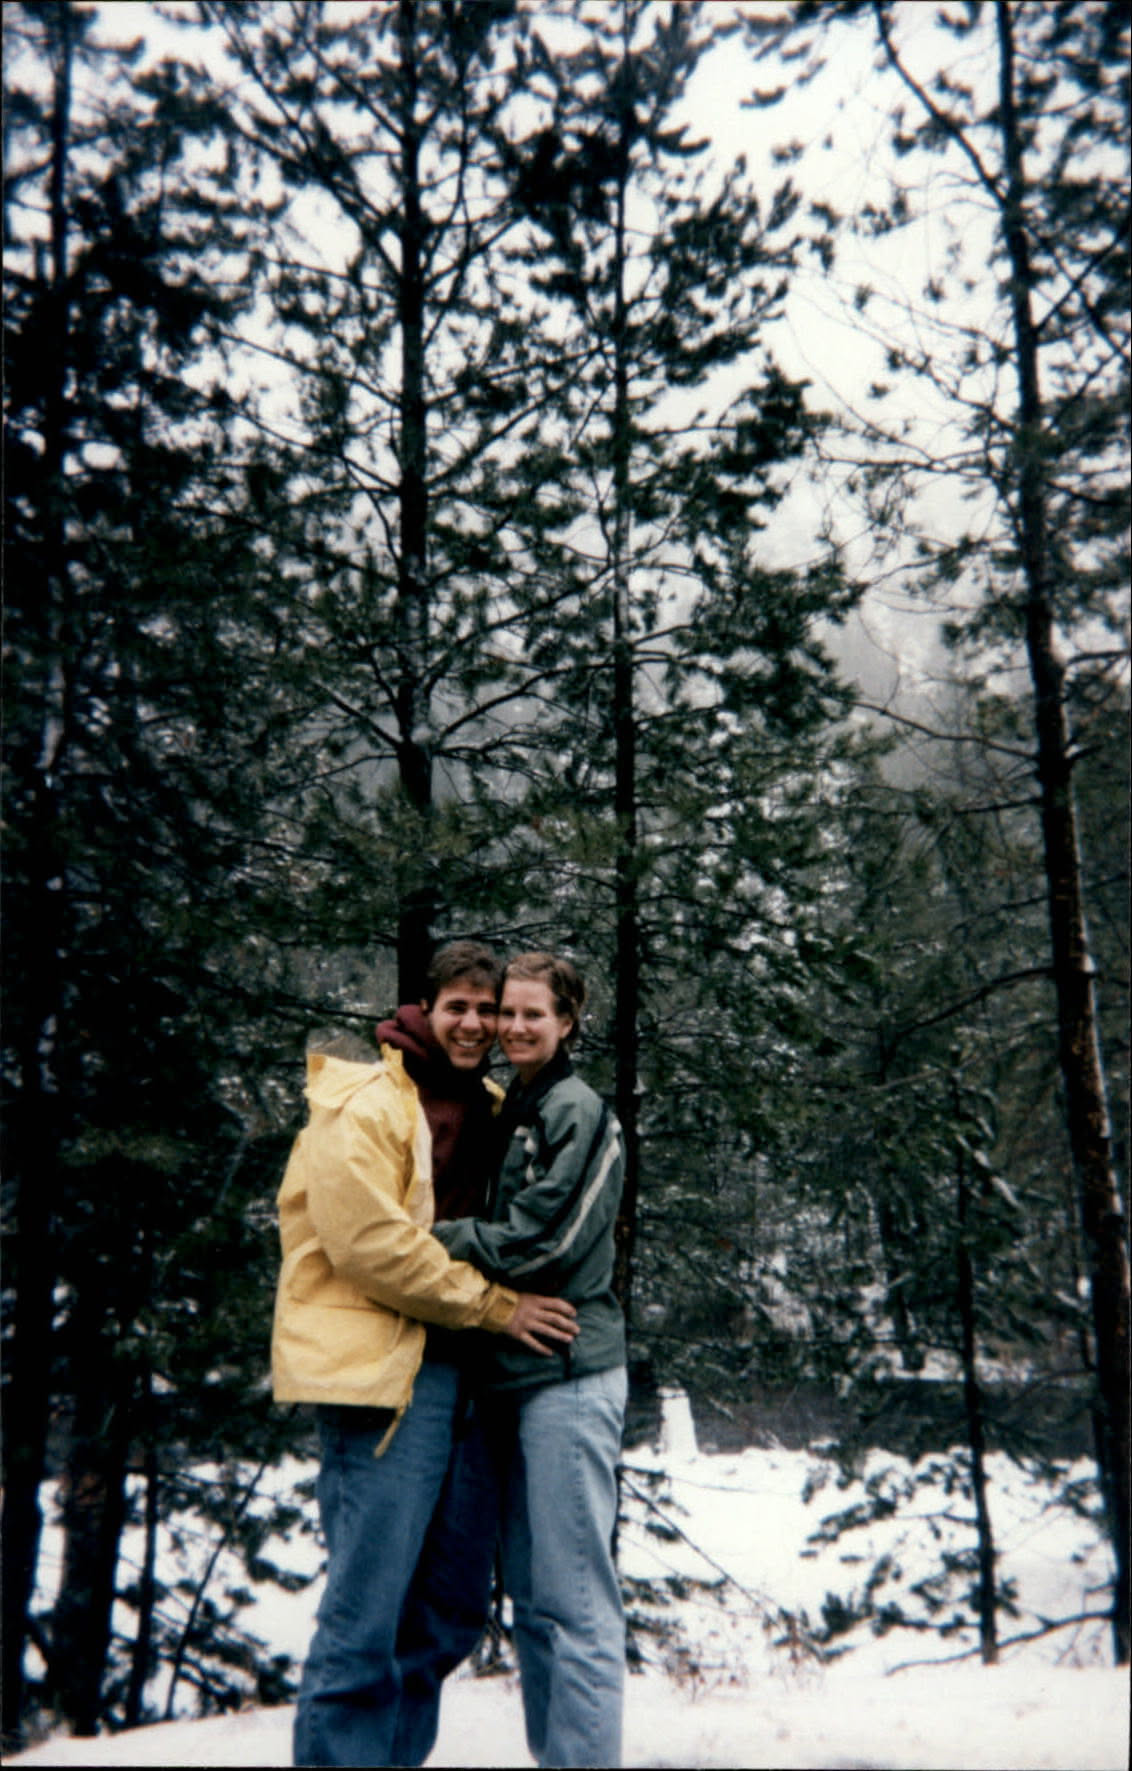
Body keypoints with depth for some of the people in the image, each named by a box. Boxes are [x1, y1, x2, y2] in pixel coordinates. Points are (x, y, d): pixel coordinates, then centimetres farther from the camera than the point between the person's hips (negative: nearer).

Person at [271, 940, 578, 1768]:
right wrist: (495, 1305, -13)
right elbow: (370, 1243, -18)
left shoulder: (484, 1107, 16)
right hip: (381, 1373, -8)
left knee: (453, 1609, 16)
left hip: (454, 1374, 9)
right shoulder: (365, 1106, -9)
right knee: (368, 1614, -4)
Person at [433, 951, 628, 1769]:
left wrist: (435, 1237, -11)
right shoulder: (510, 1112, 15)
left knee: (575, 1598, -2)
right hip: (516, 1374, 9)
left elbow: (542, 1242, -17)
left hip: (567, 1375, -8)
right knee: (531, 1594, 15)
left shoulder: (580, 1112, -9)